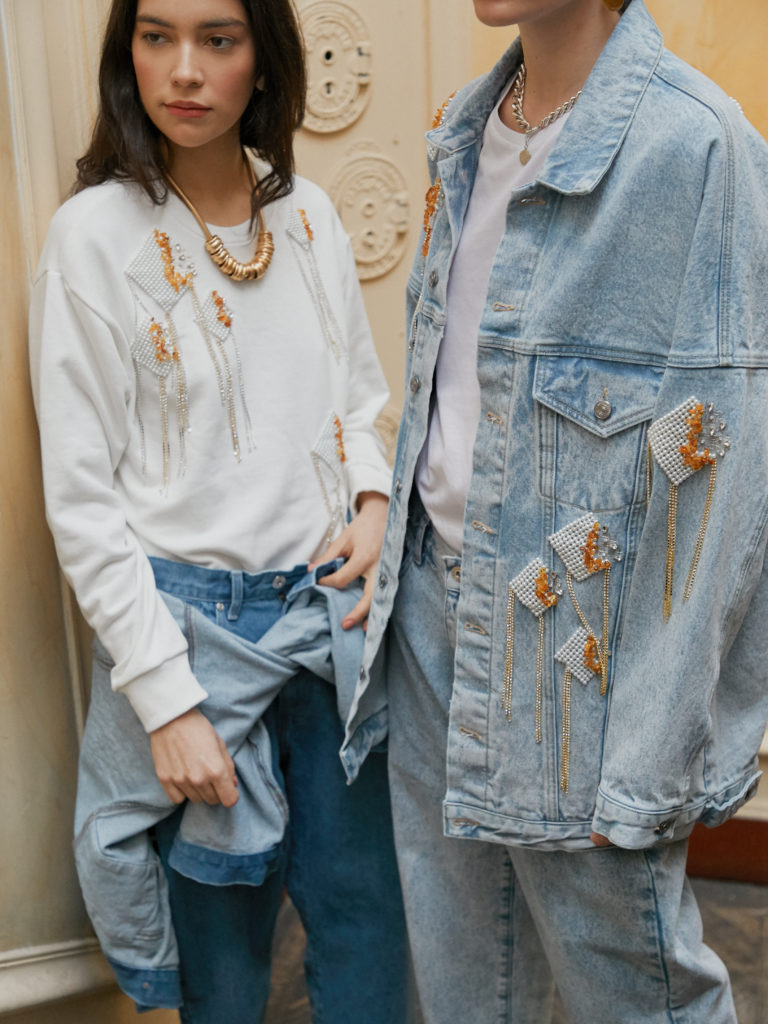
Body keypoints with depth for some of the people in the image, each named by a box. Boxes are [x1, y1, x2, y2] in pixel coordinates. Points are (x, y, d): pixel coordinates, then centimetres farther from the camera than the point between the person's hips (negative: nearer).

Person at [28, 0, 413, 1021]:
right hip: (194, 622, -4)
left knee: (367, 906, 12)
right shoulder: (95, 233, -8)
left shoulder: (309, 214, 5)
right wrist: (167, 700, -13)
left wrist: (375, 505, -5)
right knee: (224, 932, 11)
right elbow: (81, 498, -10)